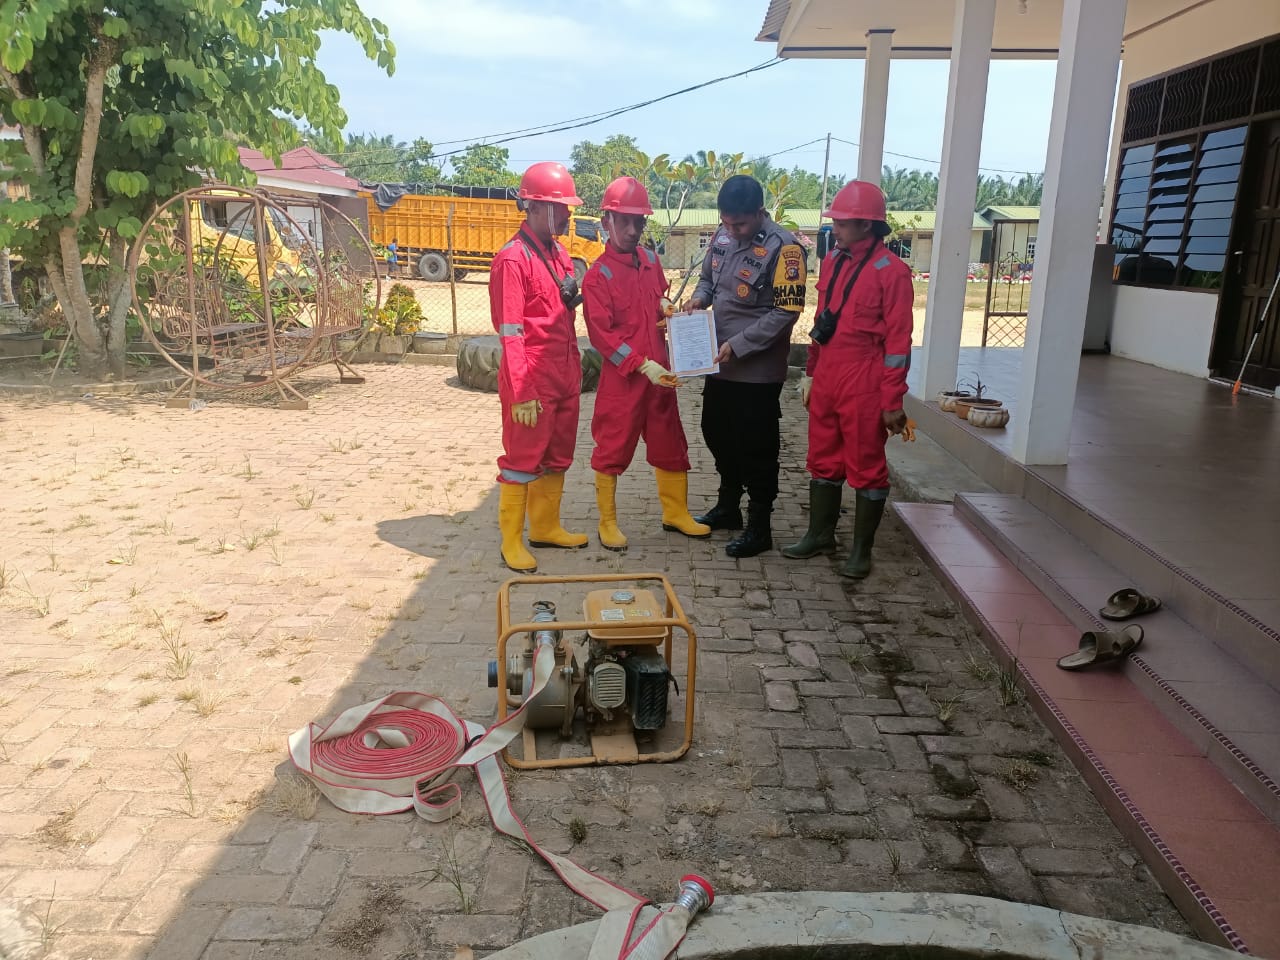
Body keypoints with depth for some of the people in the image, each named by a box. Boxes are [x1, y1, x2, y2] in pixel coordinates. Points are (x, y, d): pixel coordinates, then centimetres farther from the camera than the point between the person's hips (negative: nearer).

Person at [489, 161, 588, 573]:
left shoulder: (558, 253, 13)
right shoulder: (513, 259, -13)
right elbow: (510, 332, -17)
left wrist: (572, 297, 6)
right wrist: (522, 393, -19)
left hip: (565, 375, 8)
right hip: (533, 379, -8)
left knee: (557, 457, 16)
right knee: (523, 459, 1)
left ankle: (546, 527, 31)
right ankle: (512, 542, 13)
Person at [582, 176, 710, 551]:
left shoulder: (651, 260, 8)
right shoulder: (598, 275, -11)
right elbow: (601, 334, -15)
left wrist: (666, 307, 2)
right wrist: (642, 365, -20)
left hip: (660, 373, 6)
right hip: (622, 378, -6)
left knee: (670, 445, 14)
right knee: (613, 449, 4)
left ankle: (675, 513, 29)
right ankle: (607, 522, 19)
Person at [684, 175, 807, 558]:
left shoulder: (784, 248, -17)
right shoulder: (723, 236, 5)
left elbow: (786, 311, -19)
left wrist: (738, 346, -22)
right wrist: (700, 297, -4)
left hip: (758, 369, -7)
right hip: (720, 363, 8)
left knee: (756, 448, 1)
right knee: (717, 435, 19)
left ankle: (759, 526, 15)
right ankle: (728, 507, 38)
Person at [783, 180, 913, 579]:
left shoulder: (891, 271, -12)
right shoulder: (832, 261, 9)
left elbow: (898, 341, -12)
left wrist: (892, 401, -13)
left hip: (864, 386, -7)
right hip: (826, 381, 7)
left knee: (866, 467, 5)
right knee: (823, 461, 16)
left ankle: (862, 549, 17)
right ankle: (820, 534, 30)